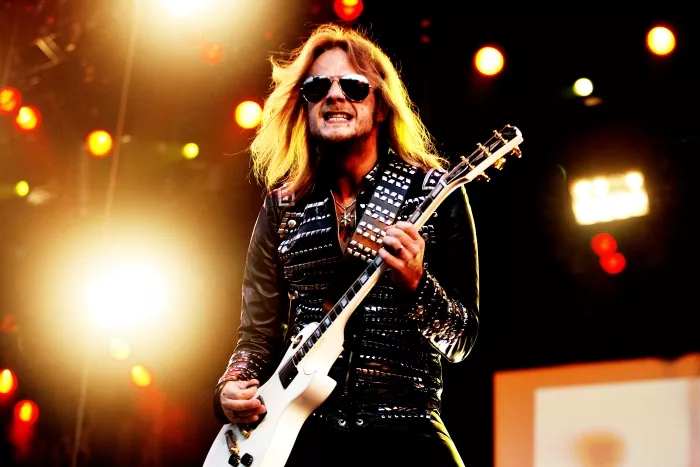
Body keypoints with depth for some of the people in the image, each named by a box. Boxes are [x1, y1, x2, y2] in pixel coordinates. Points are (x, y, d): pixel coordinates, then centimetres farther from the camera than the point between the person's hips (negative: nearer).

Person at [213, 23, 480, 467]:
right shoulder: (283, 205, 8)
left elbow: (462, 339, 1)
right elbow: (259, 334, 12)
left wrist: (415, 284, -17)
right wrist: (233, 389, -7)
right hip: (298, 431, 2)